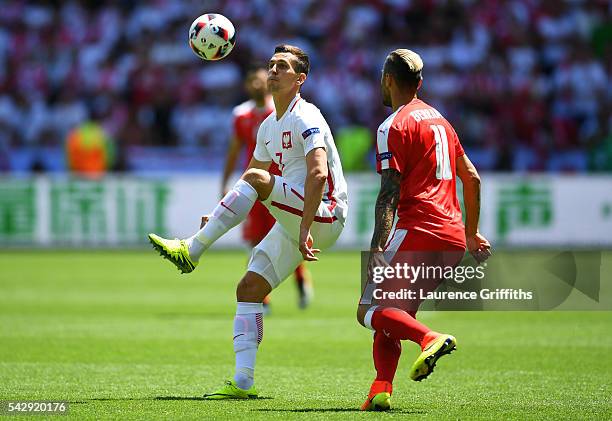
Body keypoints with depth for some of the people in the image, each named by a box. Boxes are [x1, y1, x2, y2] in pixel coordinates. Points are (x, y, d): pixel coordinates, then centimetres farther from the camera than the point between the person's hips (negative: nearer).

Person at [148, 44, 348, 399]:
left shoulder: (306, 118, -12)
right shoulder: (269, 126, 17)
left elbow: (318, 174, -25)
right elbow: (250, 178, 29)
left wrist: (305, 230, -31)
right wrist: (223, 216, 18)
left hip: (324, 216, -9)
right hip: (294, 222, 9)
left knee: (256, 179, -27)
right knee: (249, 288, 1)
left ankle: (191, 250, -23)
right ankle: (243, 383, -2)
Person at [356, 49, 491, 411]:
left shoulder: (394, 126, -3)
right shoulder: (439, 119, 21)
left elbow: (390, 194, -13)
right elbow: (472, 178, 25)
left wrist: (378, 247, -19)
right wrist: (471, 233, 32)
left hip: (418, 232, -8)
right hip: (453, 238, 8)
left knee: (370, 312, -7)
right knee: (393, 313, 14)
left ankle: (431, 339, -30)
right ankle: (381, 390, -2)